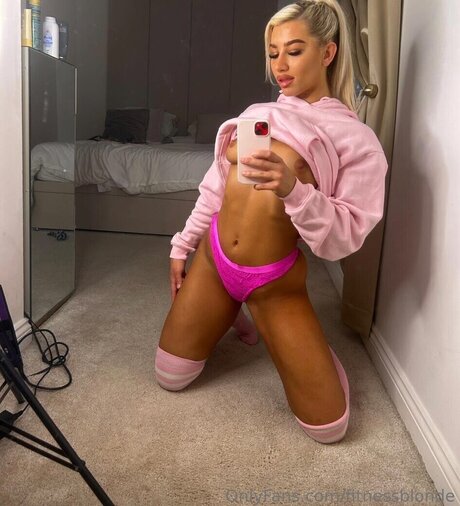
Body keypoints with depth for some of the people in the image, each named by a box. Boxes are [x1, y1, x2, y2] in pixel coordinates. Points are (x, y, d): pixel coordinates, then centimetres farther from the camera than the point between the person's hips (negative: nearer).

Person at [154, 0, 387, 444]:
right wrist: (182, 245, 15)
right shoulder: (255, 114, 6)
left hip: (275, 281, -3)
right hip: (211, 257, 4)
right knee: (170, 377, 13)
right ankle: (230, 317, 37)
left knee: (329, 427, -1)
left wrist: (292, 190, -31)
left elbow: (346, 236, -15)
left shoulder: (356, 140, -8)